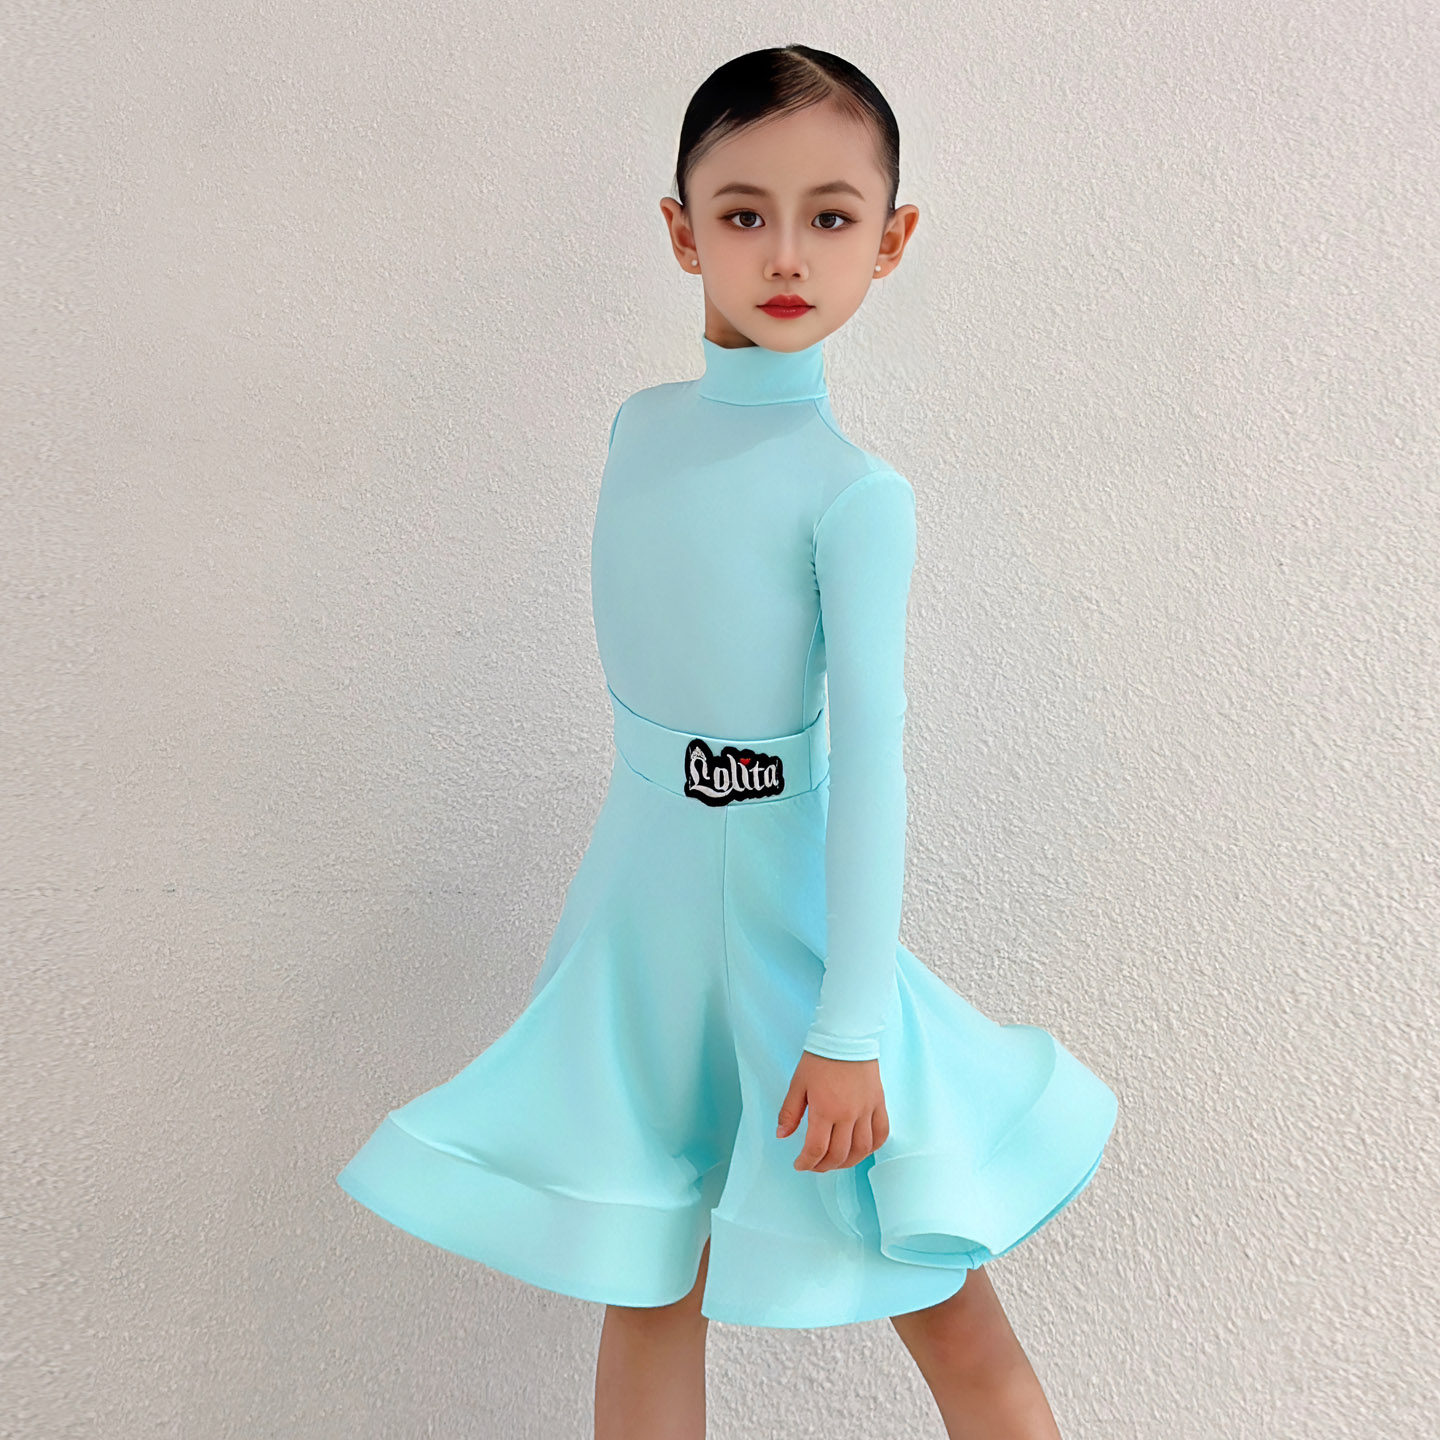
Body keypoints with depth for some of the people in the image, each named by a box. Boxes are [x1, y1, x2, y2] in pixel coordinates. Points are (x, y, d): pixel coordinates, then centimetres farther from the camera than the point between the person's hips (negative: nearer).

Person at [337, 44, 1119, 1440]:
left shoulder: (856, 494, -12)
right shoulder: (642, 423, -3)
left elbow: (869, 759, -10)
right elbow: (643, 663, 4)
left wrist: (850, 1027, -7)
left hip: (788, 904, -2)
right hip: (644, 884, 3)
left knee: (944, 1306, 8)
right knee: (645, 1291, 12)